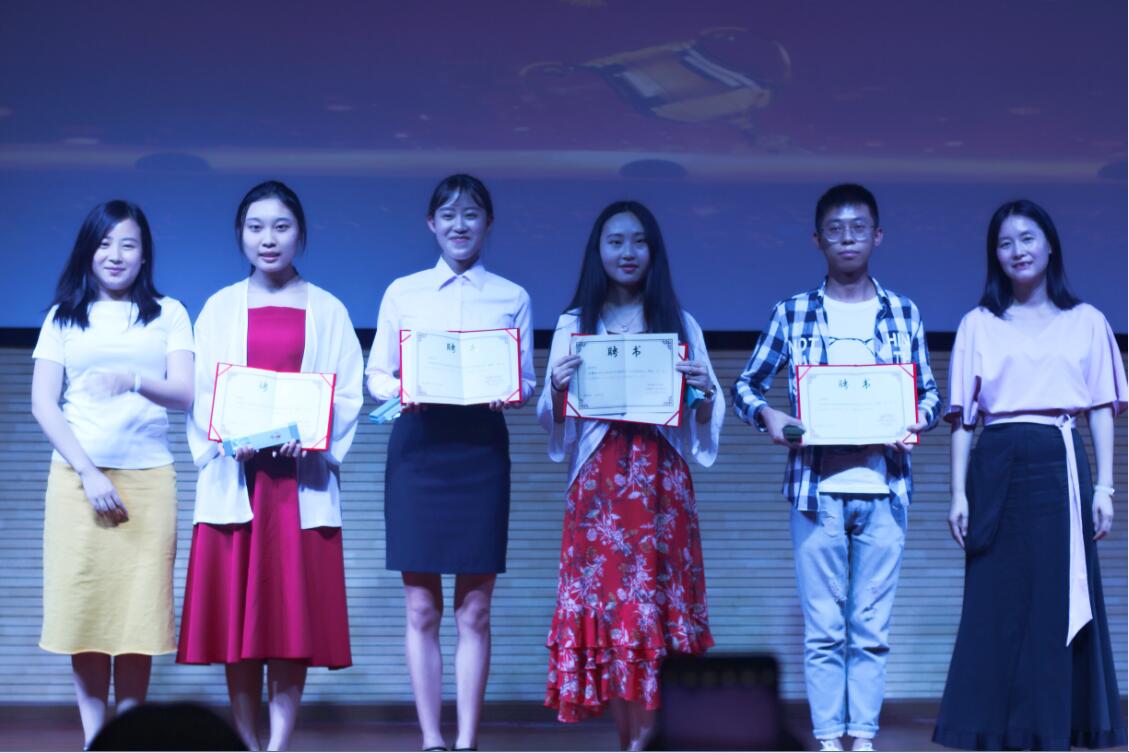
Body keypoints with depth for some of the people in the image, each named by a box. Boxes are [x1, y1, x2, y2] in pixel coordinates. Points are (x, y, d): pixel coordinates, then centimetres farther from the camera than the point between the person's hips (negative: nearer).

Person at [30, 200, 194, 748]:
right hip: (78, 475, 0)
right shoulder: (64, 317, 10)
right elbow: (43, 404, 3)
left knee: (139, 608, -4)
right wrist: (89, 472, -8)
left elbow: (185, 394, 0)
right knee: (83, 605, -3)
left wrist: (134, 381, -21)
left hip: (147, 477, 0)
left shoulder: (168, 314, 10)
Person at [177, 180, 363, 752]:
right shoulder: (220, 308, 11)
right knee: (234, 612, 0)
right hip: (234, 478, 1)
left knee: (295, 610, -5)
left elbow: (348, 394, 3)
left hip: (301, 479, -1)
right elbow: (201, 393, 6)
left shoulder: (327, 311, 9)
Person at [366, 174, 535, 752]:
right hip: (417, 448, 0)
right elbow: (375, 374, 9)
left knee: (474, 610, 0)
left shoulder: (512, 298, 11)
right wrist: (399, 390, -13)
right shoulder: (403, 293, 10)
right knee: (421, 608, 0)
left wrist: (506, 393, -14)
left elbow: (527, 381, 9)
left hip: (481, 449, 0)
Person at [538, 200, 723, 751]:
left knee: (658, 598, -7)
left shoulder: (680, 326, 12)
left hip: (662, 481, 0)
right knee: (603, 596, -6)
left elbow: (703, 423, 12)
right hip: (599, 481, 0)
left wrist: (704, 392, -9)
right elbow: (554, 422, 9)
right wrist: (557, 387, -11)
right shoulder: (574, 326, 11)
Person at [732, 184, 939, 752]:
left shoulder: (903, 314, 9)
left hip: (883, 490, 1)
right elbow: (746, 385, 10)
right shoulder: (793, 314, 5)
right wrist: (766, 415, -11)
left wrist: (921, 417, -8)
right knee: (823, 629, 1)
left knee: (872, 629, 4)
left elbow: (930, 391, 14)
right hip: (817, 489, -1)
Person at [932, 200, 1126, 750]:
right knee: (995, 603, 0)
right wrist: (959, 494, -1)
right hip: (997, 469, 0)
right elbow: (962, 417, 6)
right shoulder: (979, 325, 9)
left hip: (1061, 467, 0)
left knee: (1061, 599, -1)